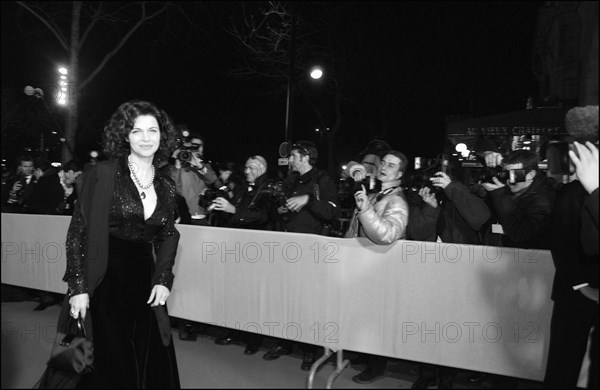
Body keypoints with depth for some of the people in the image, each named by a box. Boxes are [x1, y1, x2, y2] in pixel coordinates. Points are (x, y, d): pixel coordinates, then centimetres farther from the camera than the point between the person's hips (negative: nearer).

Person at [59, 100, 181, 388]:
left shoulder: (166, 187, 5)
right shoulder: (102, 174, -7)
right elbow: (78, 232, -7)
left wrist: (163, 279, 4)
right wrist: (78, 288, -11)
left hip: (144, 284, 4)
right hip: (102, 285, -4)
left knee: (153, 366, 11)